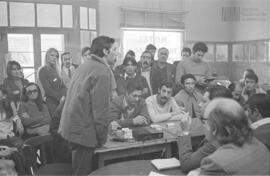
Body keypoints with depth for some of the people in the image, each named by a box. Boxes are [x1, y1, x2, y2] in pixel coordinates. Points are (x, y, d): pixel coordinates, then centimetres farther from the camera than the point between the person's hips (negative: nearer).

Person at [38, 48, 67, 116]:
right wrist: (60, 98, -15)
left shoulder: (56, 70, 16)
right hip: (51, 102, -6)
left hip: (61, 102, 6)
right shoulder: (43, 71, -3)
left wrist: (63, 96, -9)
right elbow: (48, 89, -11)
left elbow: (63, 86, 10)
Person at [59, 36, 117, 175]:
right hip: (83, 131, -9)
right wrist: (102, 137, -10)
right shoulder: (103, 71, -17)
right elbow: (101, 107, -19)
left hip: (70, 126, 9)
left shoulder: (84, 66, 10)